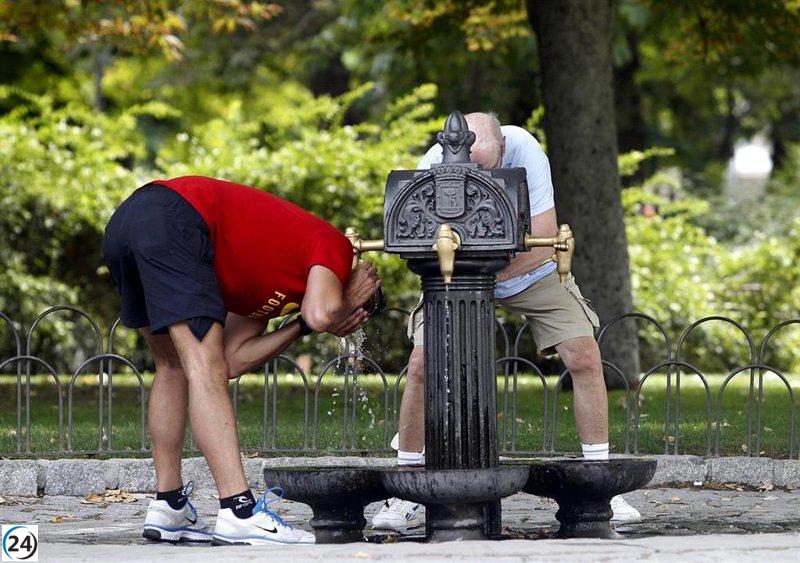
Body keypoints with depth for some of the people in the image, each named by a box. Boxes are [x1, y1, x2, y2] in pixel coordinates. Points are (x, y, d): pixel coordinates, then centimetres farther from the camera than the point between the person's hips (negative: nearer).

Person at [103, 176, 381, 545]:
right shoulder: (334, 246, 9)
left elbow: (233, 360, 20)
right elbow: (322, 315, -11)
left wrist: (302, 326, 21)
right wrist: (346, 304, 11)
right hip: (172, 220, -9)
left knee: (173, 368, 19)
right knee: (205, 371, -12)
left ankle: (167, 510, 19)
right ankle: (239, 513, -18)